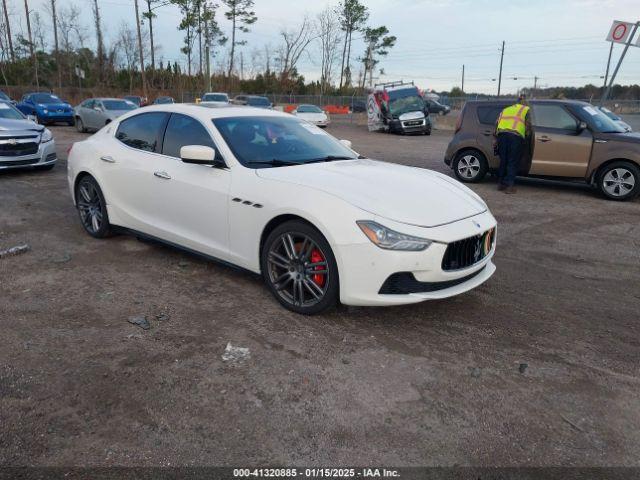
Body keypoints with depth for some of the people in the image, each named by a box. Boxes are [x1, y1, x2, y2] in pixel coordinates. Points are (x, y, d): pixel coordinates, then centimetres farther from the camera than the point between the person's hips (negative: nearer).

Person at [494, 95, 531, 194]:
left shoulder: (506, 109, 29)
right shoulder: (526, 110, 17)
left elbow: (497, 123, 20)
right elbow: (528, 125, 5)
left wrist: (496, 137, 22)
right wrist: (527, 135, 19)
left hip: (502, 134, 4)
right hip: (516, 135, -4)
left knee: (503, 160, 13)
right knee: (513, 163, 0)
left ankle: (500, 183, 17)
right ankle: (509, 186, -3)